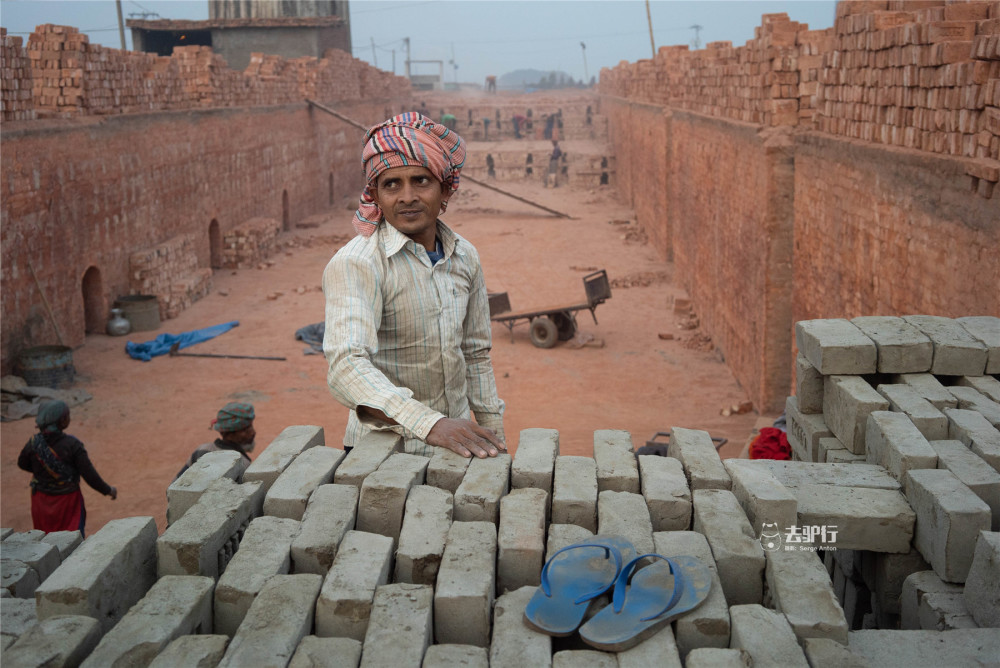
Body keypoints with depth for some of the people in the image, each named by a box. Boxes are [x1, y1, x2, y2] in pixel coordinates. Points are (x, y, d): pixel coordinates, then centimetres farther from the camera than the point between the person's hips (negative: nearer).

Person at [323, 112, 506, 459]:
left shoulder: (465, 257, 6)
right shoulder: (354, 264, -15)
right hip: (383, 455, -4)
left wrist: (494, 440, 14)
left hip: (459, 442, 4)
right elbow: (347, 366, -27)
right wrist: (430, 423, -39)